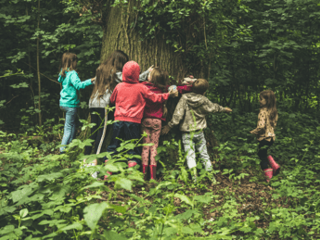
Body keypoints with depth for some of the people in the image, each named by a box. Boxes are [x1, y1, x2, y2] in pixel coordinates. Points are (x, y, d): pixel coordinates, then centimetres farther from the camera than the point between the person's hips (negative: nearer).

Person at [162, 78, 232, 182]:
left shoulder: (184, 98, -8)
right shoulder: (204, 100, -3)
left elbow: (178, 114, -12)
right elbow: (214, 107, 15)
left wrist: (169, 125, -5)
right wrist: (224, 109, 35)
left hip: (187, 133, -1)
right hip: (199, 132, 1)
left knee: (190, 155, 1)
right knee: (204, 154, 13)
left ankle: (194, 178, -6)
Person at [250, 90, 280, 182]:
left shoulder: (263, 112, -21)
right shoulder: (274, 111, 3)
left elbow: (261, 126, -28)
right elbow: (274, 124, 12)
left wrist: (253, 132, -13)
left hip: (264, 137, -8)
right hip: (272, 136, 8)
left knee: (262, 156, 6)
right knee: (264, 153, 28)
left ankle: (268, 176, 9)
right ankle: (274, 165, 16)